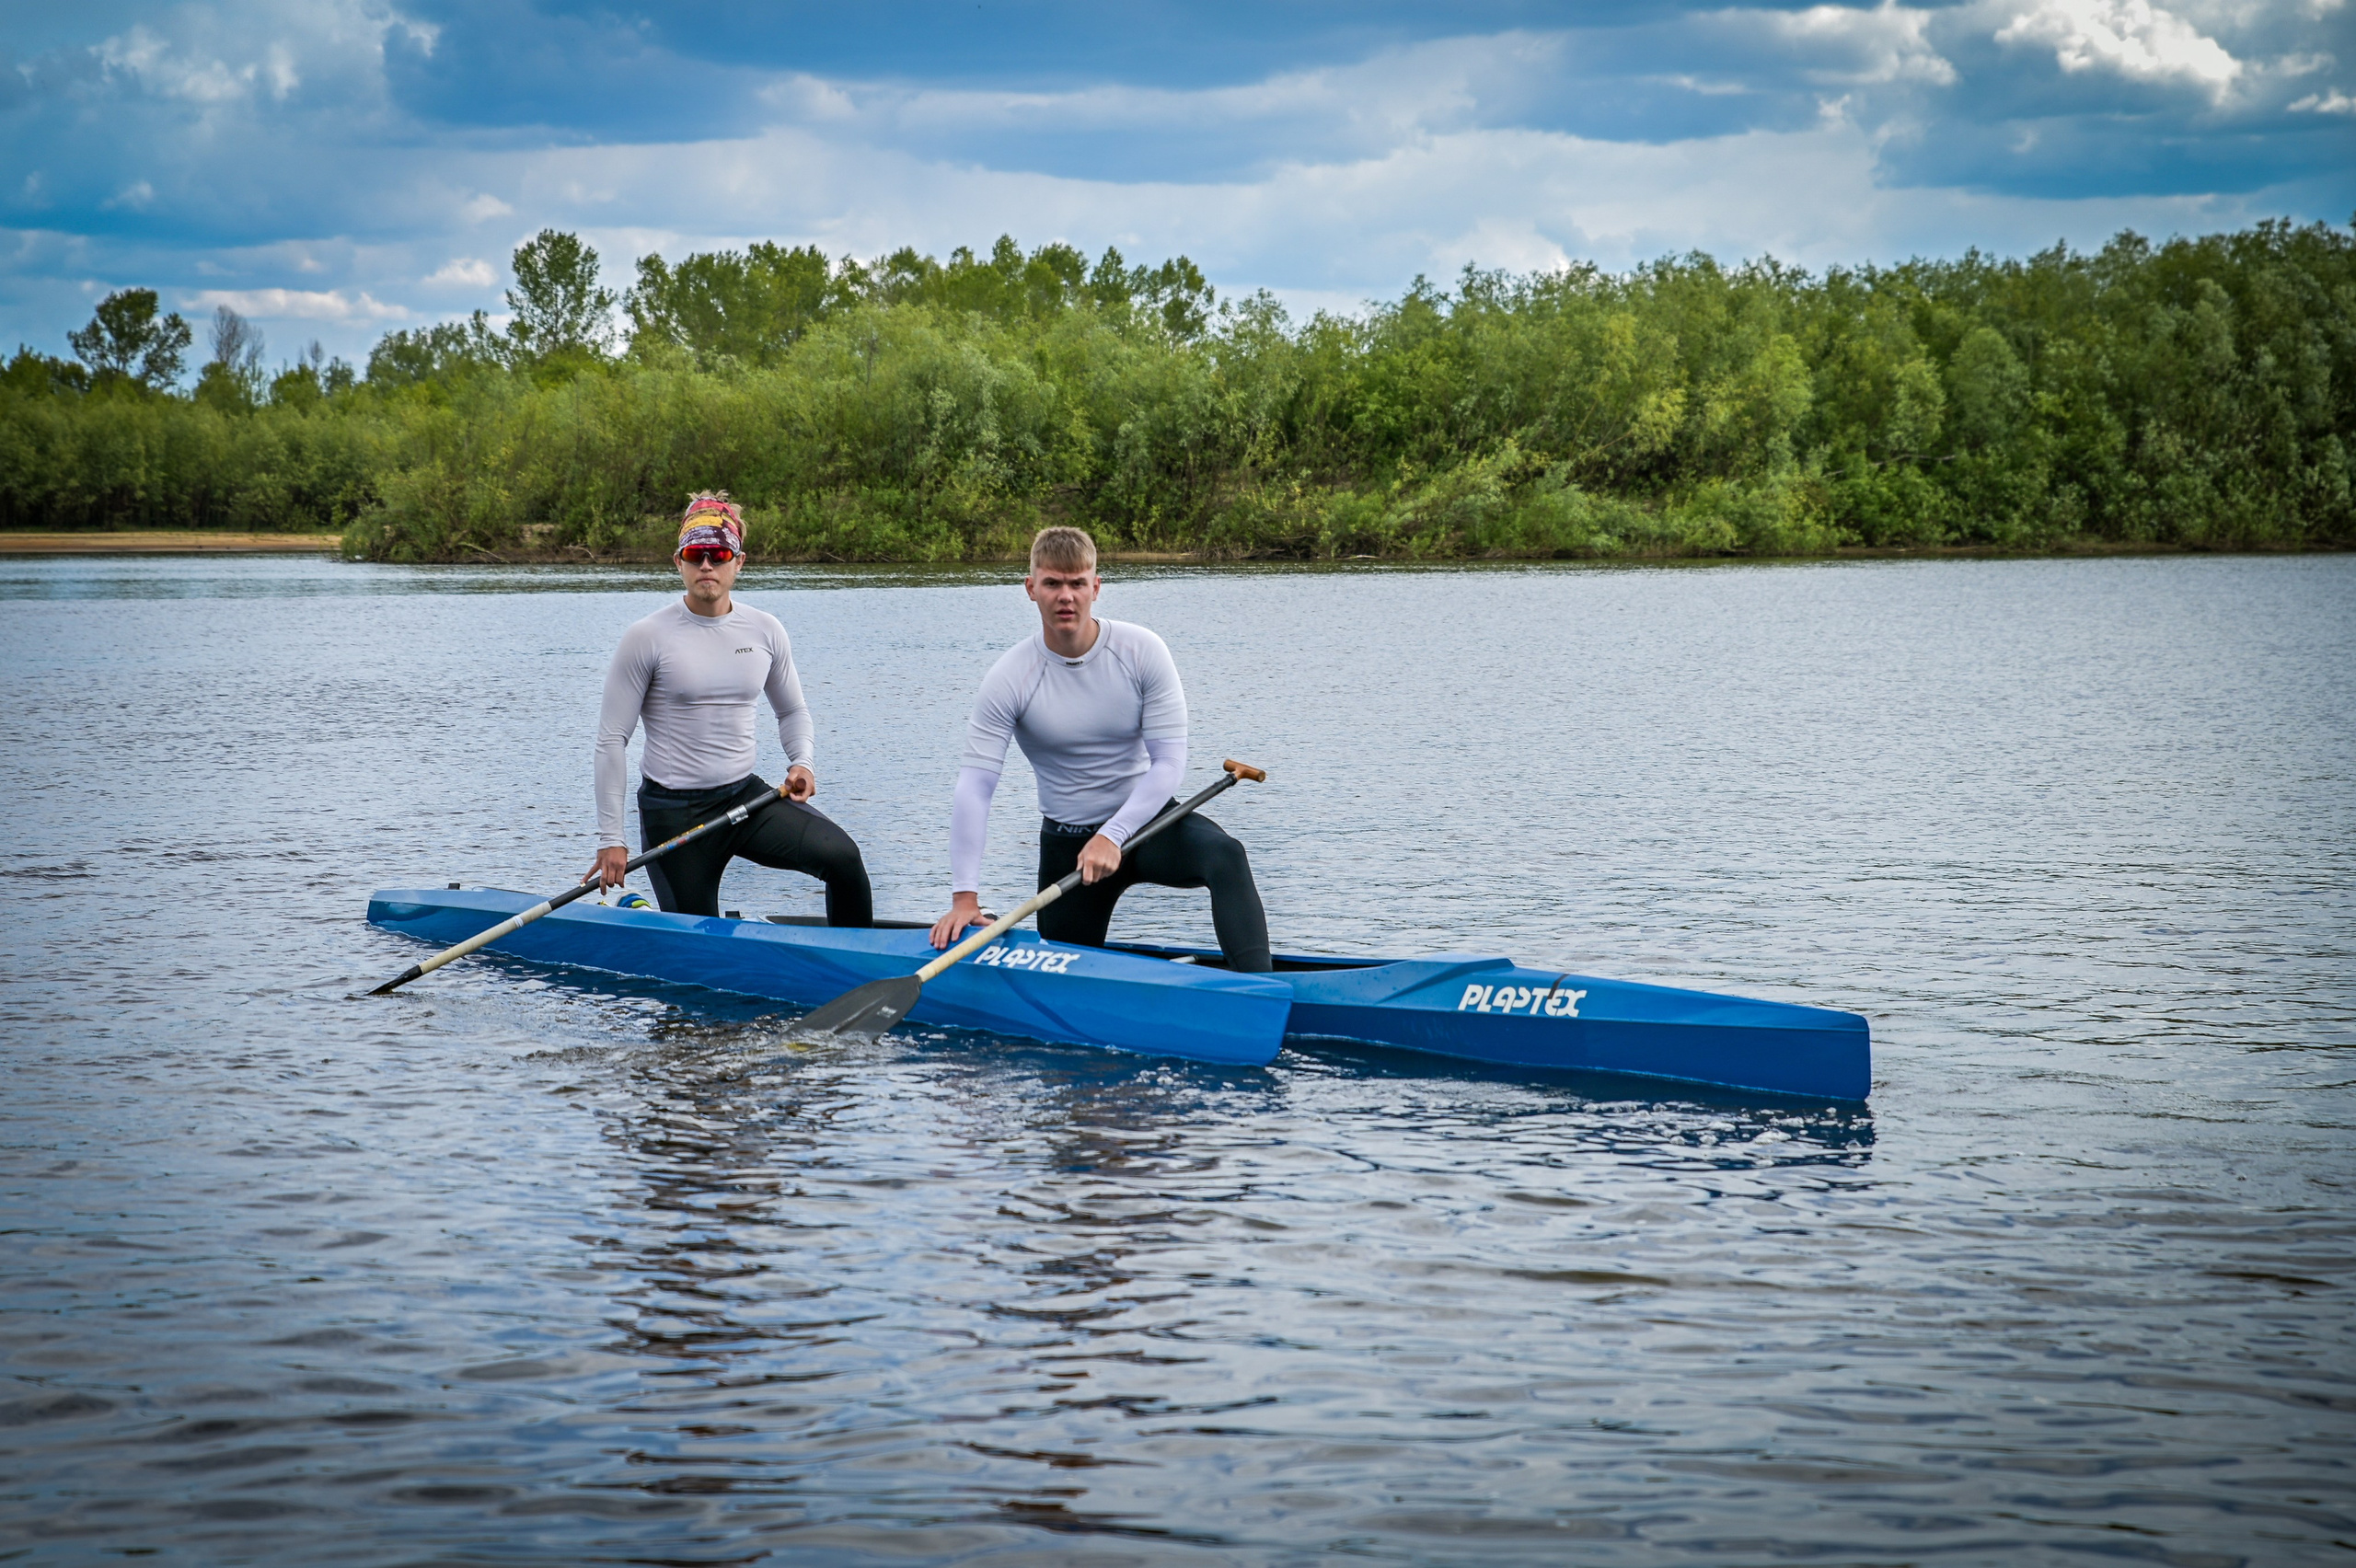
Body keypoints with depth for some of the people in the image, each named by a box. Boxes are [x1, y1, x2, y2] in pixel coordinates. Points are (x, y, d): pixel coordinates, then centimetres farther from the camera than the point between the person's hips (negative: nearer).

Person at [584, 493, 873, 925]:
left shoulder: (765, 630, 3)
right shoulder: (647, 638, -9)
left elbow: (792, 710, 19)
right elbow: (612, 739, -7)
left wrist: (800, 762, -3)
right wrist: (611, 839, -10)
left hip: (747, 794, 3)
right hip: (672, 812, -3)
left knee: (841, 855, -22)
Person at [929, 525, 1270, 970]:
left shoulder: (1142, 652, -12)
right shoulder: (1009, 679, -13)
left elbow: (1169, 762, -14)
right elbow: (975, 787, -17)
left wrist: (1113, 836, -27)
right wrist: (965, 897, -26)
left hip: (1145, 818, -1)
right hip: (1066, 841, 1)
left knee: (1226, 857, -32)